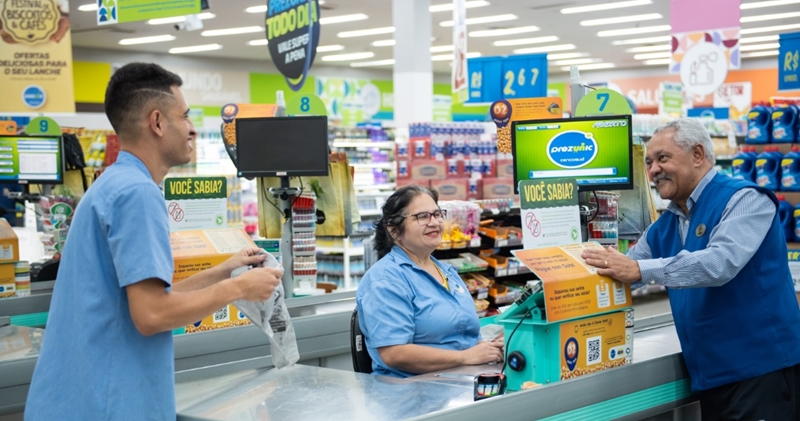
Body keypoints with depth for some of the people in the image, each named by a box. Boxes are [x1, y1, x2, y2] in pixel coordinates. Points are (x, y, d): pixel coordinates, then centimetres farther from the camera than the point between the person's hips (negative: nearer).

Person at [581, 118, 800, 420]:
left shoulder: (744, 200, -10)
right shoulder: (662, 228, 12)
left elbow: (721, 262, -27)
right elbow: (614, 278, 15)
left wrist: (641, 269, -29)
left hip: (763, 368, -7)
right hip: (711, 376, 7)